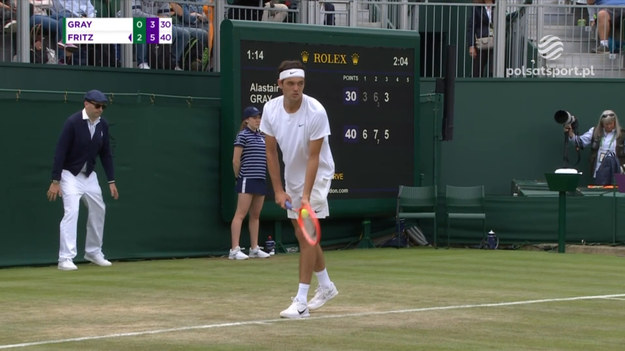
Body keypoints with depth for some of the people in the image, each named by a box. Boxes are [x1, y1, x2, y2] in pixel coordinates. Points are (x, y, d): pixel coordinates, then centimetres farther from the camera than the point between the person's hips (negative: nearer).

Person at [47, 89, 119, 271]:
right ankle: (65, 259, -18)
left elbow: (106, 154, 7)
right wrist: (55, 181, -23)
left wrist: (111, 181, 4)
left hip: (89, 175, 7)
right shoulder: (73, 122, -21)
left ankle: (93, 252, 30)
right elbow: (60, 152, -20)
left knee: (98, 210, 13)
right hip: (70, 174, -7)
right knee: (71, 212, -17)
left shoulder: (103, 125, -2)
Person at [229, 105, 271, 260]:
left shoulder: (261, 136, 16)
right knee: (241, 214, -9)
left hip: (261, 179, 7)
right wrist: (239, 177, 2)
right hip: (247, 180, -7)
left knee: (255, 215, 10)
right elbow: (236, 160, -7)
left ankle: (254, 249, 15)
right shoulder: (243, 135, -6)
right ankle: (235, 250, -11)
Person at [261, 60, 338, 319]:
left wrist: (306, 195, -29)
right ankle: (326, 286, 33)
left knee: (305, 234, -14)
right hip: (291, 177, 6)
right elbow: (271, 152, -3)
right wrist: (278, 190, -7)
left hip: (317, 175, -6)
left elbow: (313, 157, -24)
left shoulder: (316, 112, -25)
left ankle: (301, 302, -15)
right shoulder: (271, 109, -11)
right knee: (305, 236, 14)